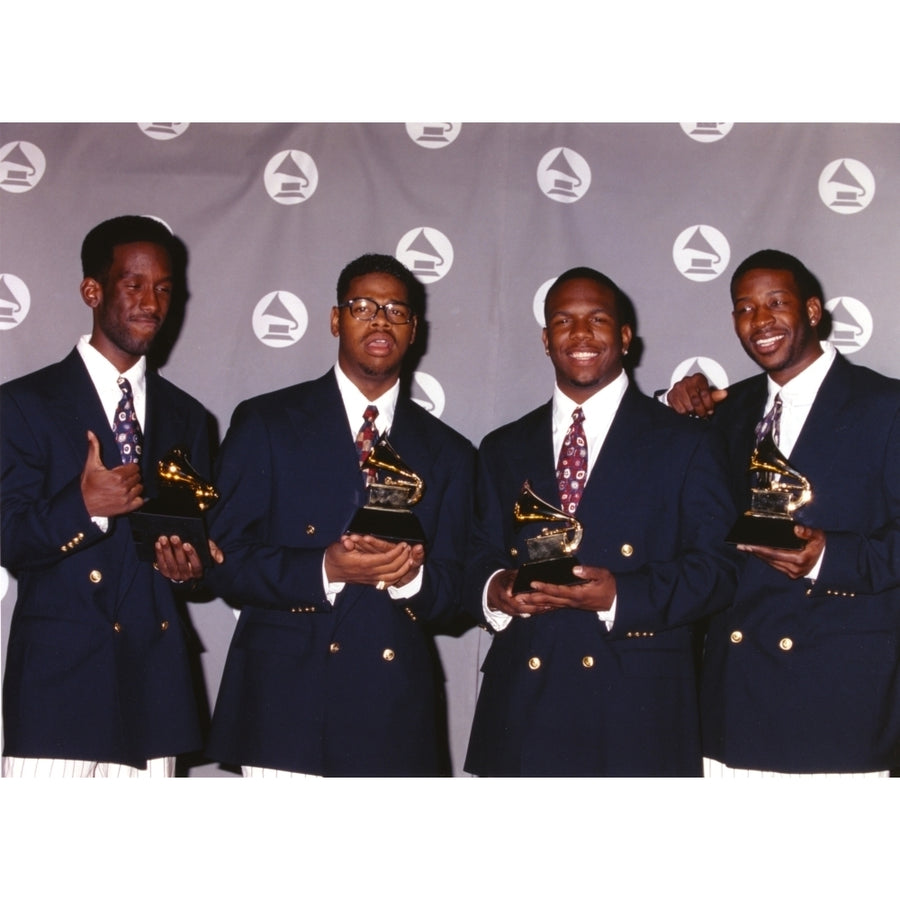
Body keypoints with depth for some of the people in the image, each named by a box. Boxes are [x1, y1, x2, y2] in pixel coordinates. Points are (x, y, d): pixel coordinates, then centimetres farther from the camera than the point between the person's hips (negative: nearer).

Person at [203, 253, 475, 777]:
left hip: (395, 712, 3)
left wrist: (410, 575, -12)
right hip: (284, 699, -2)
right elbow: (227, 562, -1)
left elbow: (450, 594, 11)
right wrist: (324, 569, -17)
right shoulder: (266, 423, 6)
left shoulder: (448, 452, 15)